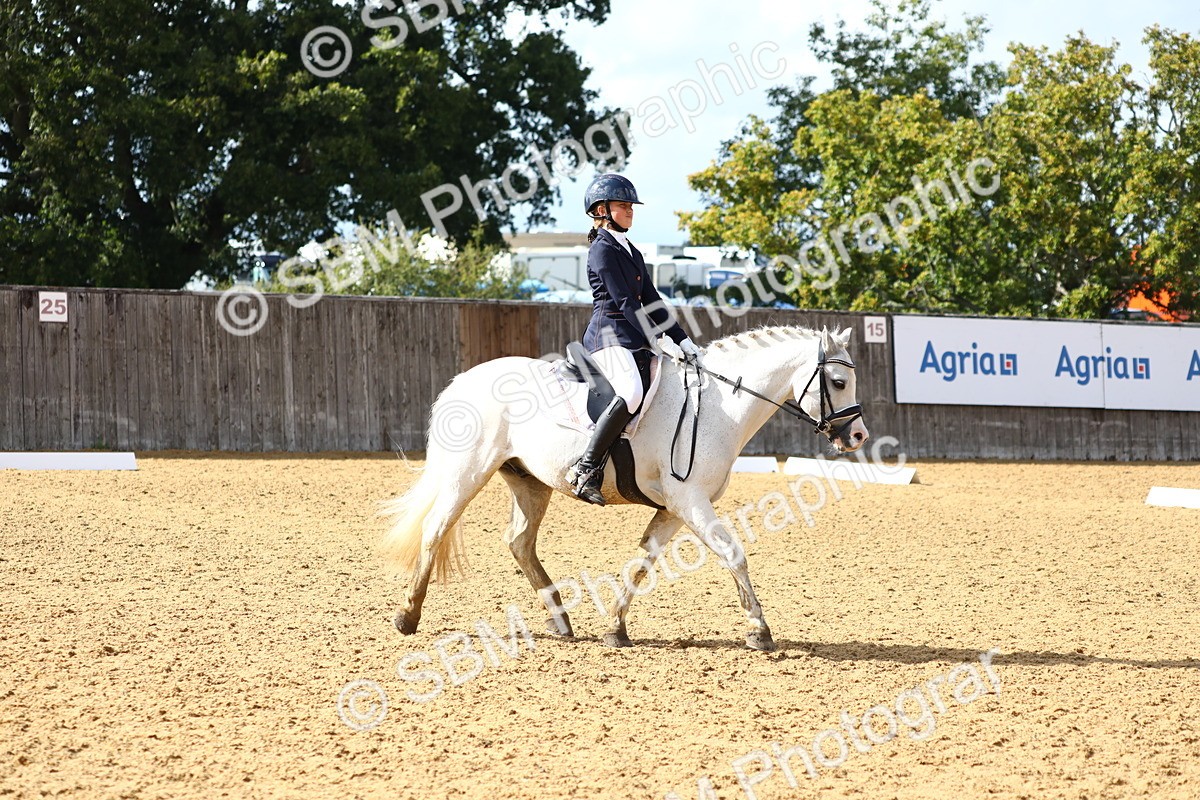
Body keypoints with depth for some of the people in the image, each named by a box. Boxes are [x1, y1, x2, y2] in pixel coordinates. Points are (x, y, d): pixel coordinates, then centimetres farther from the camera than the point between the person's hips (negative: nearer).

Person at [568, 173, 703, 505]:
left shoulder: (631, 252, 22)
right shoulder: (603, 250, -6)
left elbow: (652, 302, 19)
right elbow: (625, 302, -14)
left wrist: (683, 340, 11)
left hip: (634, 340, 10)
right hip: (610, 335, -10)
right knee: (632, 393, -34)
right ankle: (587, 468, -33)